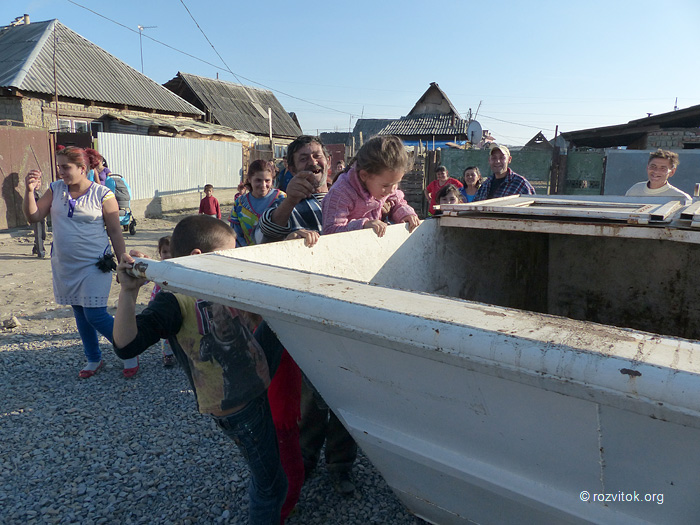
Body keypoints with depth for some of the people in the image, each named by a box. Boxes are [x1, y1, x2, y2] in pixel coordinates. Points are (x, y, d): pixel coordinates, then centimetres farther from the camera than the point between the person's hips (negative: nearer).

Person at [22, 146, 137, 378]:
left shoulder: (102, 194, -9)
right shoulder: (55, 189, 4)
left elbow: (115, 232, -7)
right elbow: (33, 216, 2)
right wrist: (29, 191, -14)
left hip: (94, 265, -5)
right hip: (65, 265, 6)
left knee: (95, 316, -9)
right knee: (79, 314, 15)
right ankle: (94, 359, 31)